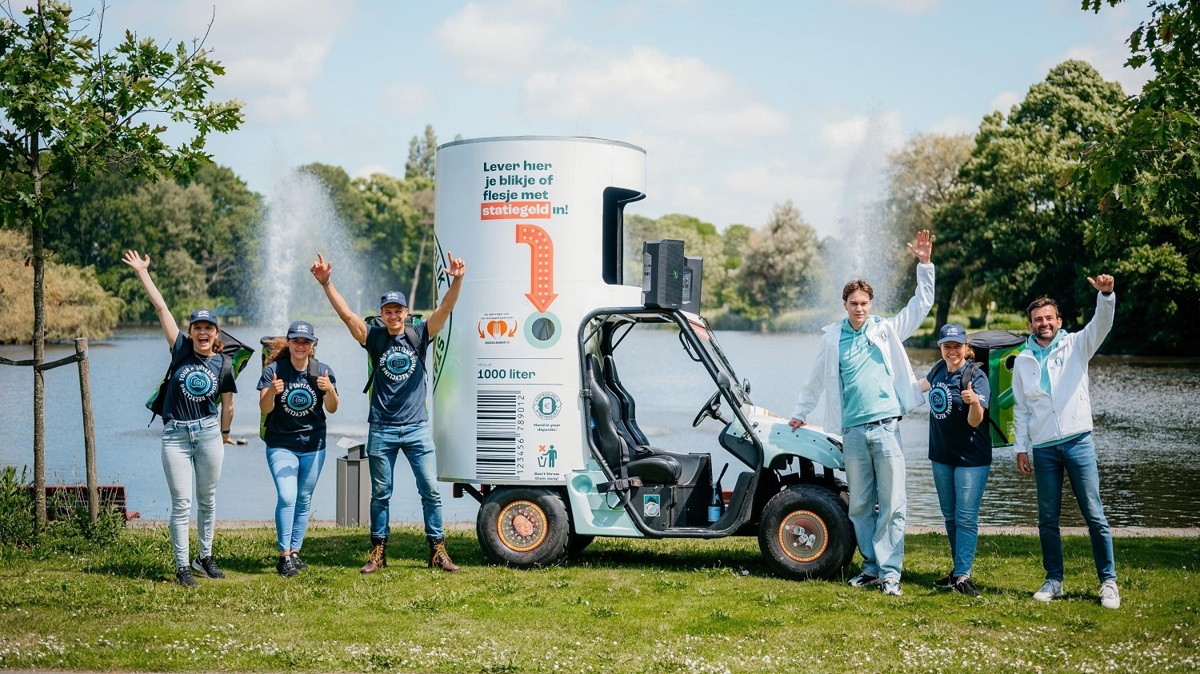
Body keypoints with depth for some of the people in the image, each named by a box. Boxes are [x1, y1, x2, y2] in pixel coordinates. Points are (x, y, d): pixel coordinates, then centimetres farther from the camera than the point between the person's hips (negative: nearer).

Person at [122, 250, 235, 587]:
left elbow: (228, 404, 13)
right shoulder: (181, 350, -1)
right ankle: (182, 566, 2)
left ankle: (205, 557, 25)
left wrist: (224, 433, 20)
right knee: (181, 503, -2)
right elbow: (161, 307, -2)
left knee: (207, 499, 11)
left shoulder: (222, 364, 1)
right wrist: (142, 272, -3)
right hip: (175, 434, -1)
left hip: (208, 433, 1)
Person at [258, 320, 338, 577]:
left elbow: (332, 409, -2)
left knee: (304, 499, 8)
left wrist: (329, 390, -23)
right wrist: (272, 392, -33)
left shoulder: (323, 371, -2)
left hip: (313, 446, 3)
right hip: (281, 445, -3)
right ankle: (284, 555, -10)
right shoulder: (273, 370, -8)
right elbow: (264, 409, -12)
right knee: (287, 497, -15)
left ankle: (295, 551, 18)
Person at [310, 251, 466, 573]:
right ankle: (378, 552, 15)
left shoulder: (419, 335, 3)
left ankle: (438, 551, 5)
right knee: (380, 494, 7)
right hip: (382, 429, 0)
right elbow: (346, 314, -8)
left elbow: (445, 309, -10)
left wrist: (456, 281, -27)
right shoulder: (374, 338, 2)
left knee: (430, 489, -1)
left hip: (417, 428, 0)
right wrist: (326, 282, -20)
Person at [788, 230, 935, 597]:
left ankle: (890, 572, -2)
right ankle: (871, 566, 16)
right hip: (853, 431, 2)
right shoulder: (832, 338, 9)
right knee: (859, 505, 6)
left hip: (886, 427, -2)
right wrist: (800, 413, 25)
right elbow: (816, 381, 21)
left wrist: (924, 265, -6)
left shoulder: (887, 331, 6)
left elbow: (922, 304, 3)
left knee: (892, 504, -4)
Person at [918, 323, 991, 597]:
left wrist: (974, 401, -46)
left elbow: (975, 421, -27)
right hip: (941, 455, 7)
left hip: (971, 458, -7)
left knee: (966, 519, -9)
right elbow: (926, 384, 26)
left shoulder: (976, 377, -17)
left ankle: (963, 576, -9)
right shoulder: (939, 369, 2)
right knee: (950, 517, 14)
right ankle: (959, 569, 24)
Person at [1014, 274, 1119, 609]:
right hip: (1043, 449, 3)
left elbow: (1101, 324, -15)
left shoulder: (1076, 346, 3)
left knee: (1094, 515, -3)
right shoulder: (1023, 360, 10)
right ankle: (1054, 581, 17)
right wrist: (1021, 448, 7)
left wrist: (1106, 295, -34)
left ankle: (1108, 582, 2)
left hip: (1078, 442, -2)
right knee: (1047, 519, 7)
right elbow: (1021, 409, 13)